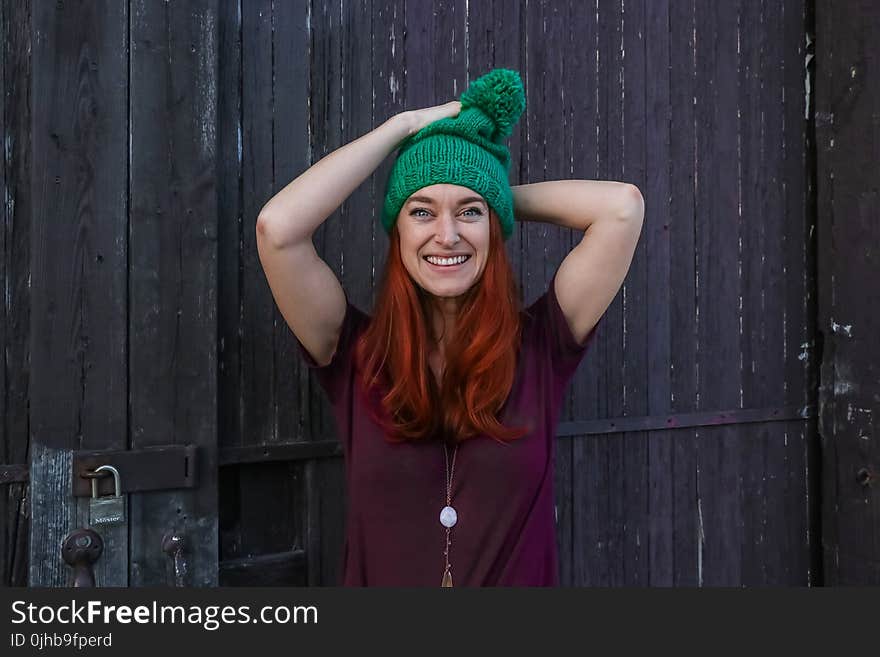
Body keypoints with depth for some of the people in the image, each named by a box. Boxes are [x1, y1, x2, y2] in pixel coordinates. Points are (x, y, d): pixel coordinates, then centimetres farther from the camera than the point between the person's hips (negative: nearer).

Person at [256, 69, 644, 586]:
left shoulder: (538, 349, -4)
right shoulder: (357, 357, -5)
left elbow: (623, 206, -10)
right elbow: (278, 227, -16)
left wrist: (502, 195, 2)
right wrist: (403, 126, -7)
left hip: (524, 577, 1)